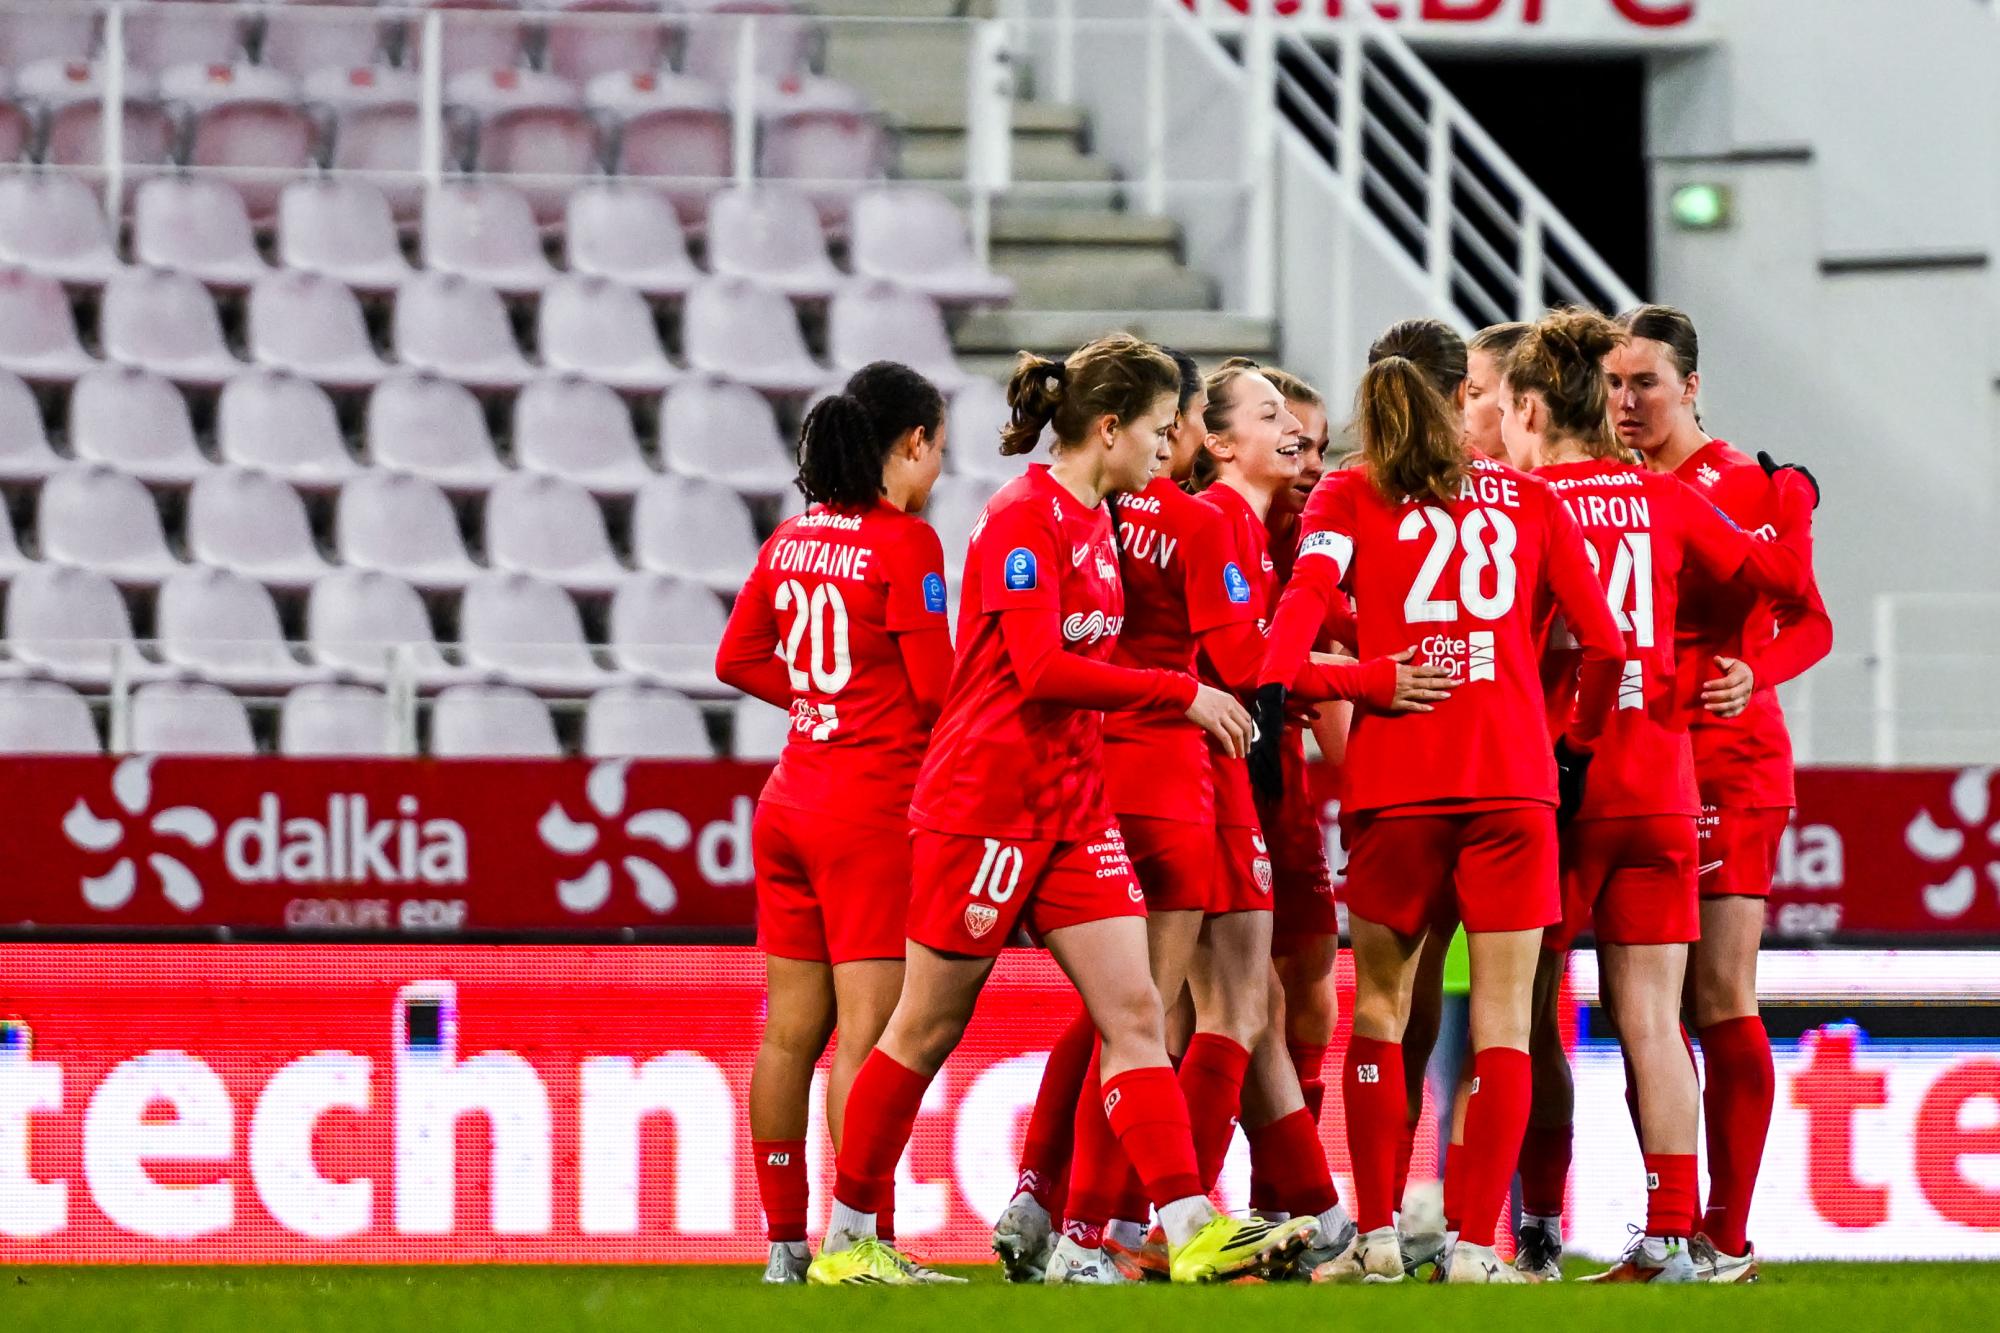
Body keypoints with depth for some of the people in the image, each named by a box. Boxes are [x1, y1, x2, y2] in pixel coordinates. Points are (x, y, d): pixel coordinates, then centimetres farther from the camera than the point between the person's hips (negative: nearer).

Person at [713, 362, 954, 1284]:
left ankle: (785, 1242, 12)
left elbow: (737, 660, 17)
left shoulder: (794, 538, 9)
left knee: (790, 1033, 9)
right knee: (864, 1033, -7)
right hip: (873, 805, -8)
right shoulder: (905, 542, -12)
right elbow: (936, 690, -12)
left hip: (790, 798, 8)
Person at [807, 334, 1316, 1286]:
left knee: (1133, 1012, -3)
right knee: (927, 1029, 1)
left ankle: (1192, 1229, -11)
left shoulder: (1094, 523, 12)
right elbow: (1040, 669, -23)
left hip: (1073, 806, 8)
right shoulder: (1023, 519, -15)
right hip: (985, 803, -8)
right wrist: (1181, 693, -19)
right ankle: (846, 1237, 12)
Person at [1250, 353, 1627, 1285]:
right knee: (1503, 1015, 1)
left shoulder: (1350, 498, 10)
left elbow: (1307, 593, -9)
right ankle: (1475, 1244, -7)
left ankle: (1375, 1236, 9)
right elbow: (1602, 642, 11)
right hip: (1514, 779, 0)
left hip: (1394, 781, 0)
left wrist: (1272, 702, -15)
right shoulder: (1530, 498, 15)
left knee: (1379, 1005, 12)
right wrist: (1580, 743, 21)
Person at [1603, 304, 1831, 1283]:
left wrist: (1756, 674, -27)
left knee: (1720, 1001, -8)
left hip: (1725, 763, -6)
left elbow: (1808, 621, -9)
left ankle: (1727, 1238, -6)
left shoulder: (1749, 487, -4)